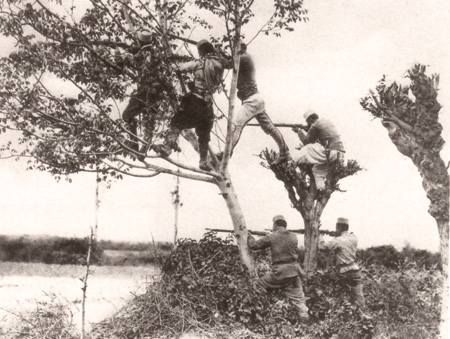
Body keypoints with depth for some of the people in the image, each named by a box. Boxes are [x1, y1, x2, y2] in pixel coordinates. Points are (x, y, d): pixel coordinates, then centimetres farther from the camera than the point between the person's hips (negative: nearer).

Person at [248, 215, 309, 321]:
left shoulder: (271, 237, -4)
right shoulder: (294, 237, 7)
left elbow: (254, 245, 4)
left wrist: (250, 237, 26)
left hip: (279, 272, -4)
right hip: (293, 271, 4)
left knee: (259, 285, 13)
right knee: (298, 298, 9)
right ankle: (304, 317, 1)